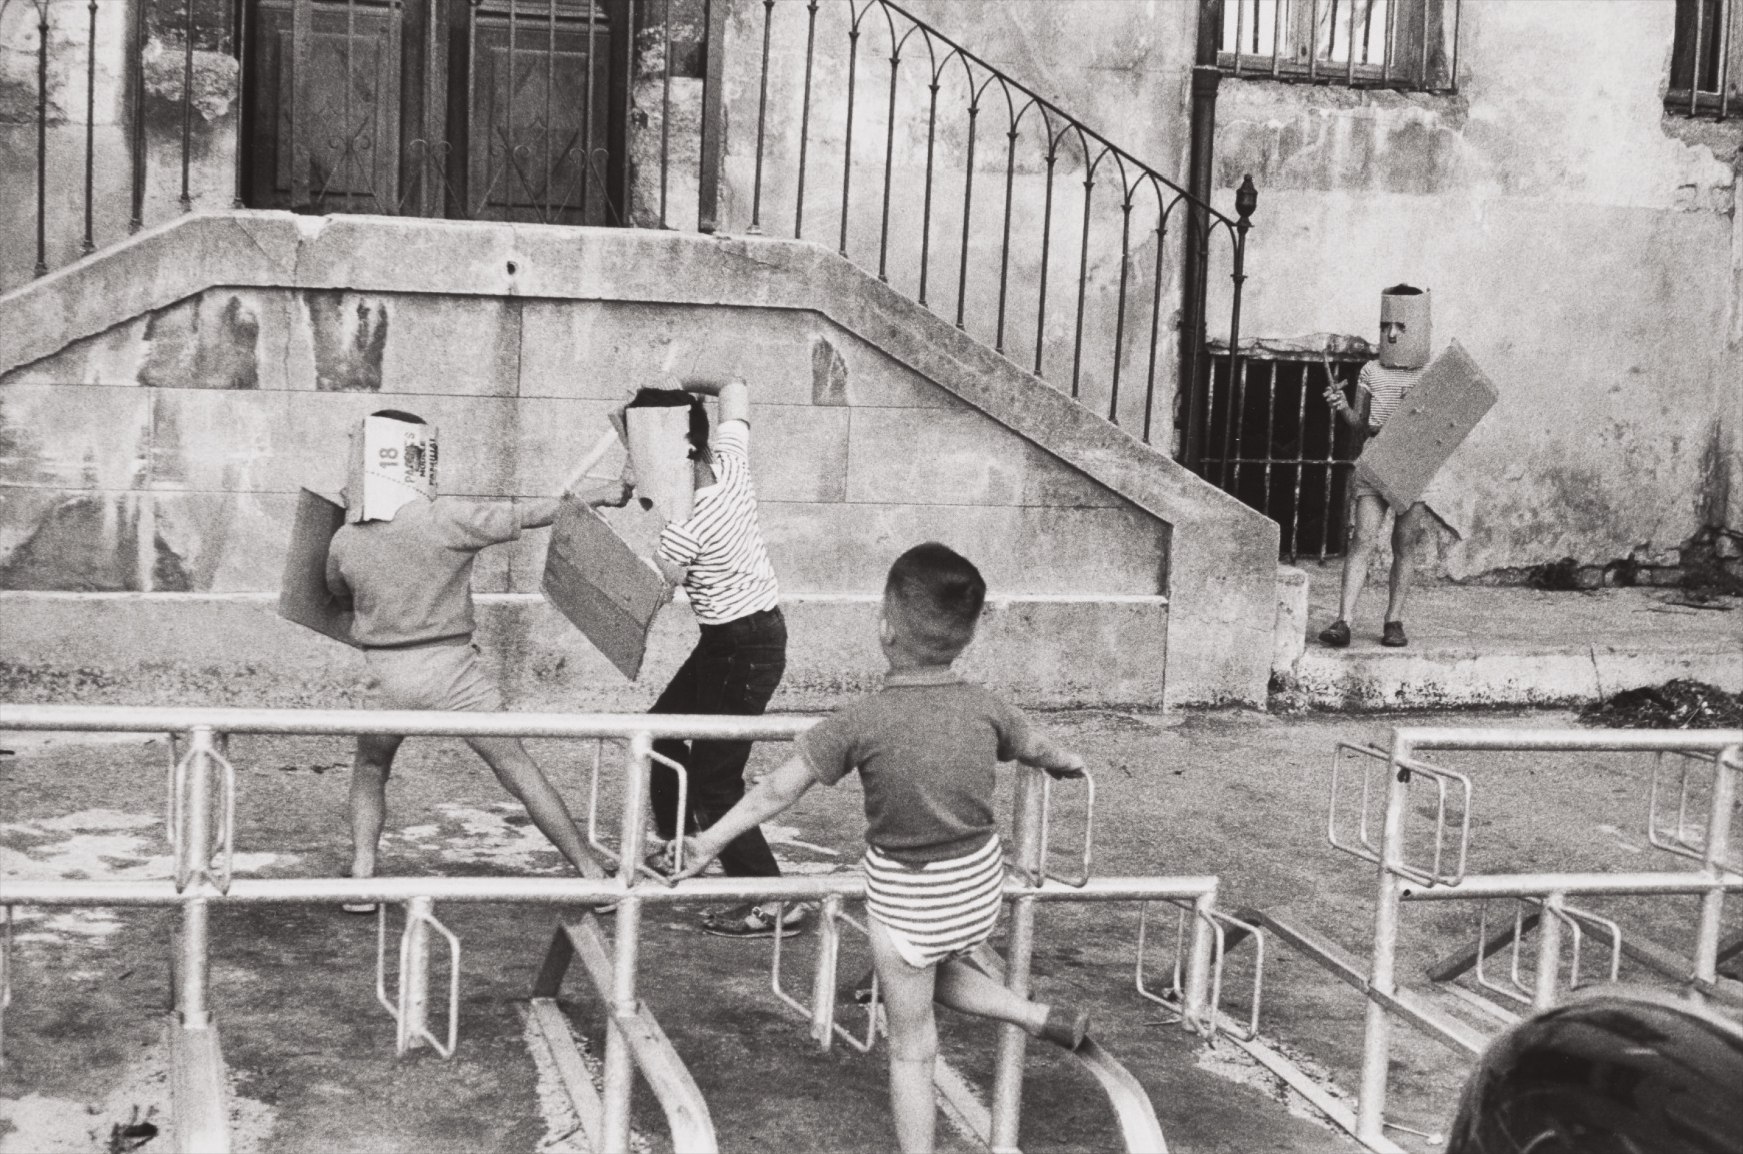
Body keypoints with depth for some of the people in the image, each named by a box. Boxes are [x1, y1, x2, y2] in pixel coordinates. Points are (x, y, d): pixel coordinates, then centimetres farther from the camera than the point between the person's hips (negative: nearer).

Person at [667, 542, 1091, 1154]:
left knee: (911, 1045, 9)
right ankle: (1045, 1018, 30)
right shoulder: (984, 709, -9)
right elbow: (1037, 749, 13)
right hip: (979, 887, 4)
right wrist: (1069, 763, 36)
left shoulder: (862, 722, -20)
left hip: (905, 897, -4)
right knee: (937, 970, 34)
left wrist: (707, 843, -3)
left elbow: (777, 790, -14)